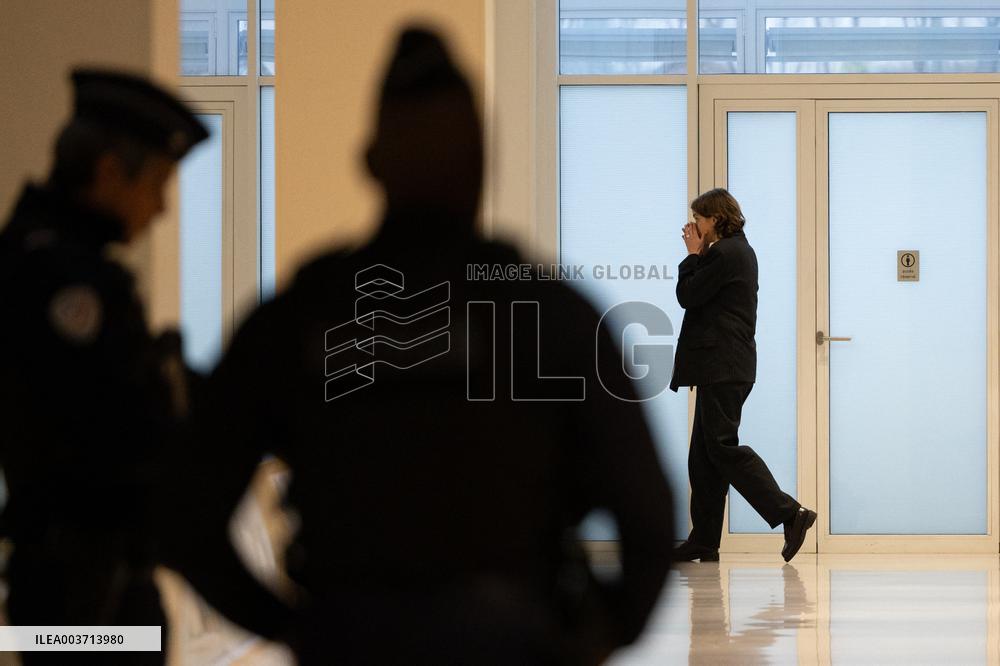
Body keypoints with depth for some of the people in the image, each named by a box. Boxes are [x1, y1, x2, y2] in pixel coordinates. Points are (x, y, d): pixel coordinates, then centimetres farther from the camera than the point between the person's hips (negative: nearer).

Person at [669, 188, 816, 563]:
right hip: (725, 366, 11)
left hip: (721, 366, -11)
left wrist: (693, 255, 0)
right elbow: (700, 296, 18)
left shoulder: (723, 254, -13)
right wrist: (700, 255, 9)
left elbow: (687, 296, -11)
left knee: (723, 446, -12)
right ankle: (703, 541, 10)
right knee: (704, 454, 10)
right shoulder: (740, 250, 19)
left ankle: (790, 514, -16)